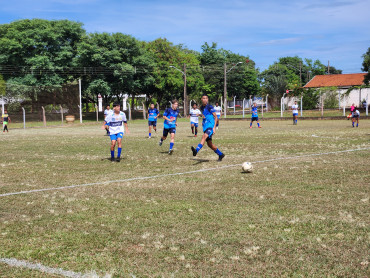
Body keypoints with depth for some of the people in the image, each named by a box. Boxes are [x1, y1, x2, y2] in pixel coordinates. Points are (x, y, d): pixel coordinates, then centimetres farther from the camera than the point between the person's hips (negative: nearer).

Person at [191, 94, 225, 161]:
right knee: (209, 144, 10)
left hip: (211, 126, -8)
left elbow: (216, 117, -8)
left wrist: (214, 127, -16)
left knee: (204, 136, -33)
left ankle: (196, 151, -52)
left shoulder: (210, 107, -8)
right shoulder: (202, 107, 13)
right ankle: (220, 154, 28)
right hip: (205, 127, 8)